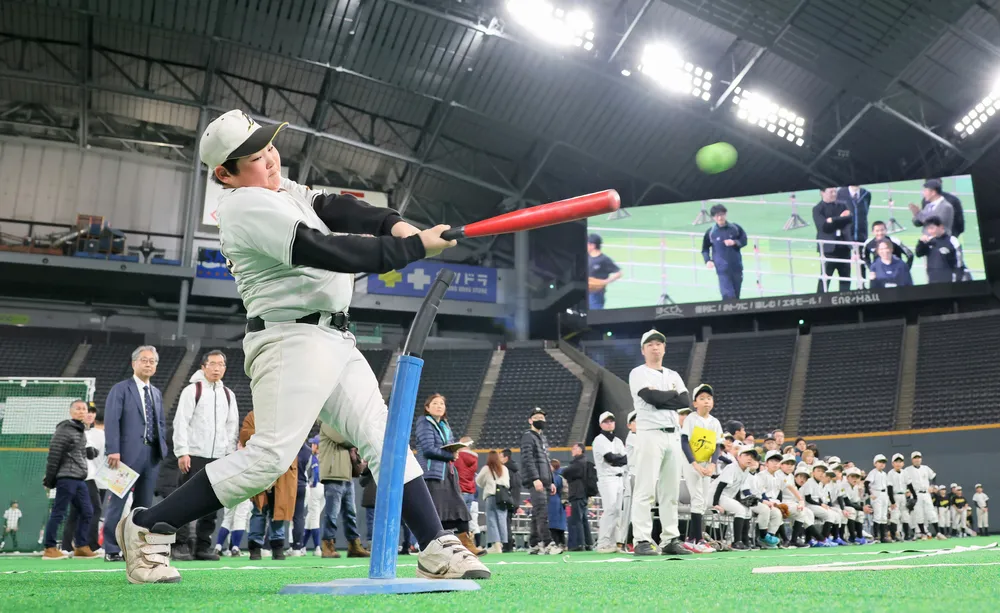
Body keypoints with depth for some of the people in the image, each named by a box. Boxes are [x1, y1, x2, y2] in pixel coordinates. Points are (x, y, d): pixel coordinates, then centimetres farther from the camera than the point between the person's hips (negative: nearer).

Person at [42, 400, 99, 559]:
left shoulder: (81, 430, 18)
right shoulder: (65, 429, -8)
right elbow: (54, 454, -11)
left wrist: (90, 451, 4)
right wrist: (50, 478, -11)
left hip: (80, 479, 9)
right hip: (67, 478, -9)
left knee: (87, 512, 9)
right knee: (58, 513, -3)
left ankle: (81, 547, 15)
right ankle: (50, 549, 4)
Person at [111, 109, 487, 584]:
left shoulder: (278, 189, 16)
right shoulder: (248, 207, -15)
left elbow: (332, 208, 6)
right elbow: (327, 250, -25)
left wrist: (392, 223, -12)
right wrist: (413, 247, -25)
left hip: (334, 339, 10)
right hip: (292, 338, -10)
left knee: (383, 437, 3)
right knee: (271, 455, -15)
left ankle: (436, 550, 4)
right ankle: (147, 526, 1)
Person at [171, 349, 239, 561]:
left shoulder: (228, 394, 14)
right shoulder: (192, 390, 0)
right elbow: (180, 422, -5)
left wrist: (231, 454, 8)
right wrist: (182, 452, -12)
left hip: (218, 458, 5)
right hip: (194, 456, -5)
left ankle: (203, 546, 13)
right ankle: (179, 544, 4)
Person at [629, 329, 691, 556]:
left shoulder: (673, 375, 19)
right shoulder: (638, 373, 2)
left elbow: (686, 402, 2)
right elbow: (653, 398, -16)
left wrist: (661, 397, -7)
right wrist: (674, 395, -1)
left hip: (673, 435, 6)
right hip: (650, 435, -6)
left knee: (671, 491, 7)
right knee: (646, 489, -9)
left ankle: (670, 539, 12)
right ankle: (642, 541, -9)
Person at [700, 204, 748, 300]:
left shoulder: (735, 228, 2)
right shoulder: (710, 232, -2)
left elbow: (744, 241, 8)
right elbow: (705, 249, 7)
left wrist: (734, 242, -11)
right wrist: (708, 260, -9)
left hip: (737, 267, 3)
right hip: (722, 270, -3)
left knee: (736, 296, 12)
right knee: (729, 296, -13)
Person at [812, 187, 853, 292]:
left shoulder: (842, 205, 11)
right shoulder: (818, 209, -4)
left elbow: (850, 218, -5)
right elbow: (824, 226, -16)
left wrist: (833, 221, -15)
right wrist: (841, 218, -10)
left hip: (843, 246, 5)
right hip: (828, 248, -5)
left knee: (846, 277, 10)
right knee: (825, 278, -4)